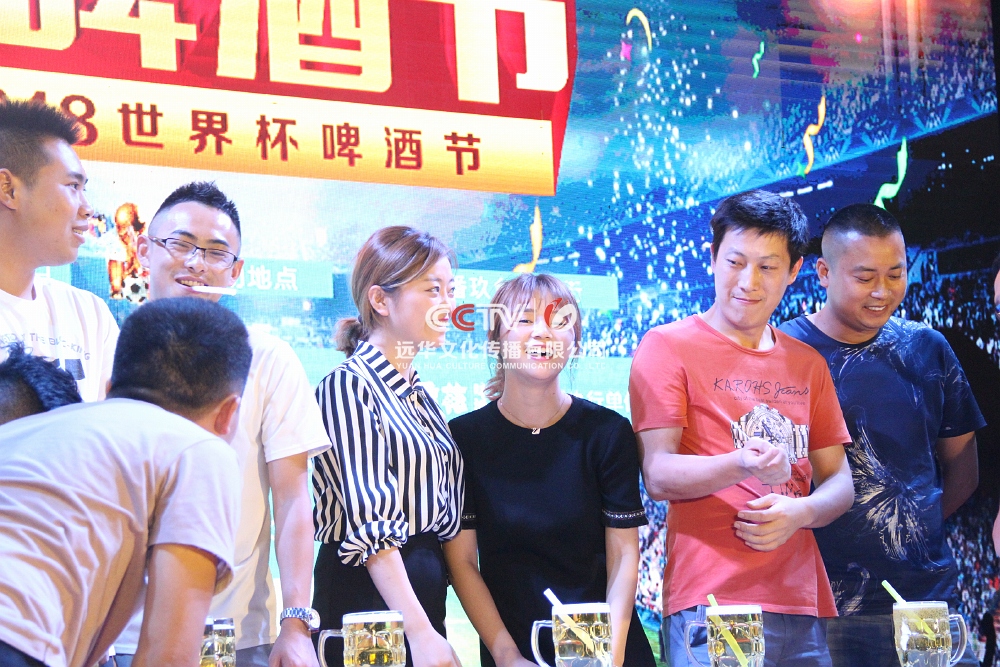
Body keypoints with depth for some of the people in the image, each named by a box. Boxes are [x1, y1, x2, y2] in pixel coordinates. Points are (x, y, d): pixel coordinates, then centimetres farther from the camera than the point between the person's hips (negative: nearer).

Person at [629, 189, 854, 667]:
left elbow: (839, 480, 17)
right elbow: (658, 475, -8)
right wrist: (741, 465, -26)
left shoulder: (807, 364, 17)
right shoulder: (669, 347, 0)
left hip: (802, 602, 5)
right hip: (708, 601, -5)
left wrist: (800, 512, -6)